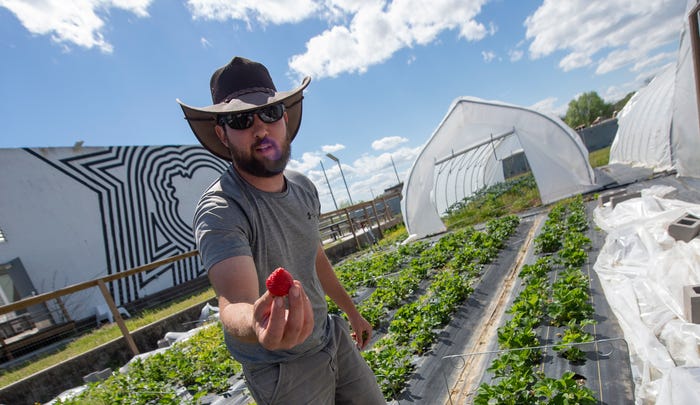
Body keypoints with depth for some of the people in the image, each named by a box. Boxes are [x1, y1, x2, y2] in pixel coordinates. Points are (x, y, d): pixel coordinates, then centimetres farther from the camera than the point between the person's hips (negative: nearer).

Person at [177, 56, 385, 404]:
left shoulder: (302, 186, -2)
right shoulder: (220, 209, -25)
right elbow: (234, 303, -38)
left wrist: (351, 310, 17)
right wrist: (254, 324, -61)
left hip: (332, 337, 7)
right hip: (284, 370, -6)